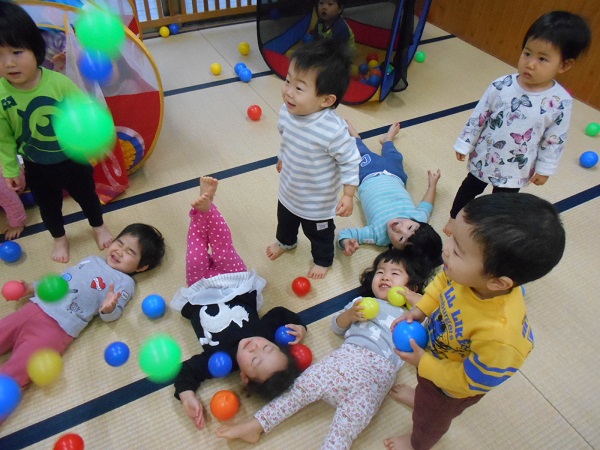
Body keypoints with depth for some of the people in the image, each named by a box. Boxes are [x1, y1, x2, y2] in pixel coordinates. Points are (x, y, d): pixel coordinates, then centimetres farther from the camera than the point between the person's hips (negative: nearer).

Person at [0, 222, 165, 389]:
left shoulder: (125, 282, 0)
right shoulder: (92, 260, 18)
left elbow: (111, 315, -10)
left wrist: (109, 308, -32)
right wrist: (33, 288, 20)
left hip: (59, 326, -7)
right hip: (37, 307, 7)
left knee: (17, 369, -15)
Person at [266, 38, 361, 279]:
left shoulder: (333, 130, -38)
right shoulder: (286, 112, -19)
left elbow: (350, 161, -24)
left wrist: (348, 195, -18)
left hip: (318, 202, -5)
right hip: (288, 191, 6)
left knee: (319, 233, 23)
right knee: (285, 220, 33)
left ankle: (323, 260, 55)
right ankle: (285, 241, 67)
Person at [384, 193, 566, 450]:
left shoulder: (501, 337, -48)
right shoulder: (468, 270, -34)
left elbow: (468, 381, -28)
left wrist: (422, 362, -20)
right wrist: (420, 310, -14)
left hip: (451, 389, -4)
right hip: (435, 345, 4)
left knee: (429, 417, 31)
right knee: (425, 385, 39)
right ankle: (420, 397, 74)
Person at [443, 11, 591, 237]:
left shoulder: (560, 102, -20)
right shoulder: (501, 86, -20)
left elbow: (554, 140, -9)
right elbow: (478, 116, -9)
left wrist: (545, 169, -3)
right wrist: (465, 144, -4)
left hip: (516, 169, 0)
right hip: (484, 157, 1)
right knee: (470, 188, 24)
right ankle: (454, 217, 49)